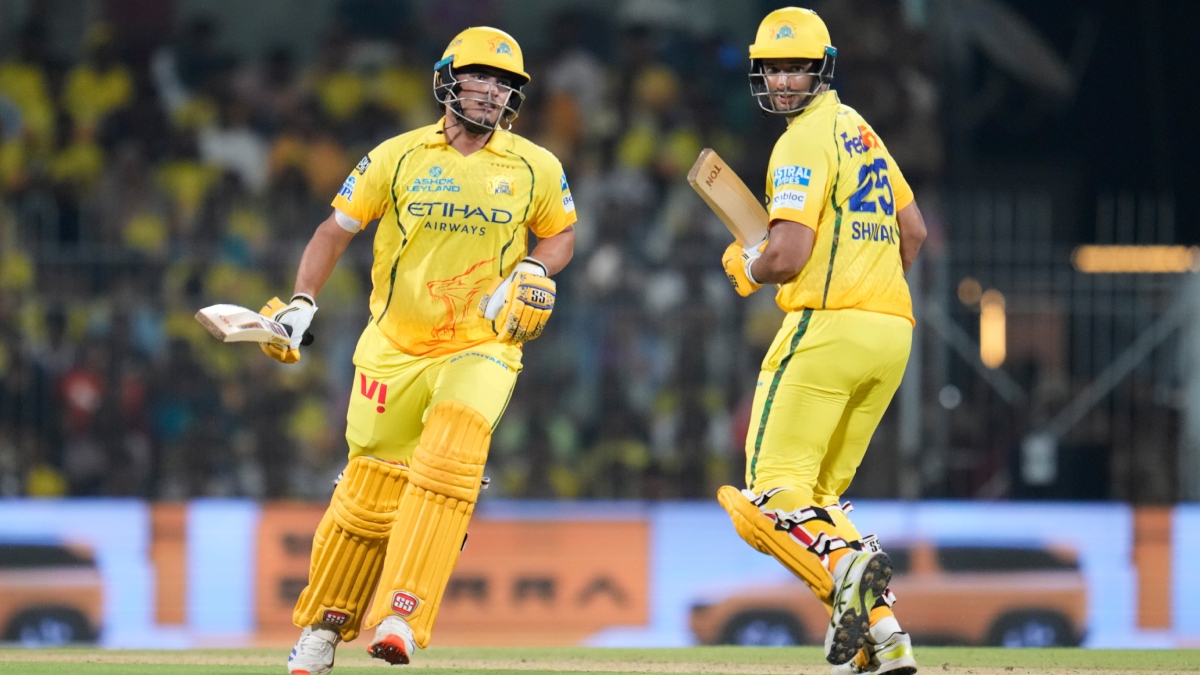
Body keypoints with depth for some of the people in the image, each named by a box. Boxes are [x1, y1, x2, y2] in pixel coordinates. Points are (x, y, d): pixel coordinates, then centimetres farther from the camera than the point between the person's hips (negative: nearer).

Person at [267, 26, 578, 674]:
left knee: (447, 467, -26)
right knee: (369, 495, 3)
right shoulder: (398, 157, -1)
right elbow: (336, 228, 5)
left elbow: (561, 233, 16)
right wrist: (300, 305, -6)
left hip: (481, 348, -1)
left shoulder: (536, 169, 1)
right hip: (395, 350, 1)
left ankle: (402, 618, -30)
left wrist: (533, 272, -5)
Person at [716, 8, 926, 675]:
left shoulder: (805, 141, -8)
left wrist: (747, 266, 3)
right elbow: (914, 230, 31)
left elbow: (789, 256, -17)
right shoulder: (859, 129, 20)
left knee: (771, 501, -10)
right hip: (892, 332, 9)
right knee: (815, 497, 15)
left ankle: (846, 566, -38)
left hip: (827, 326, -9)